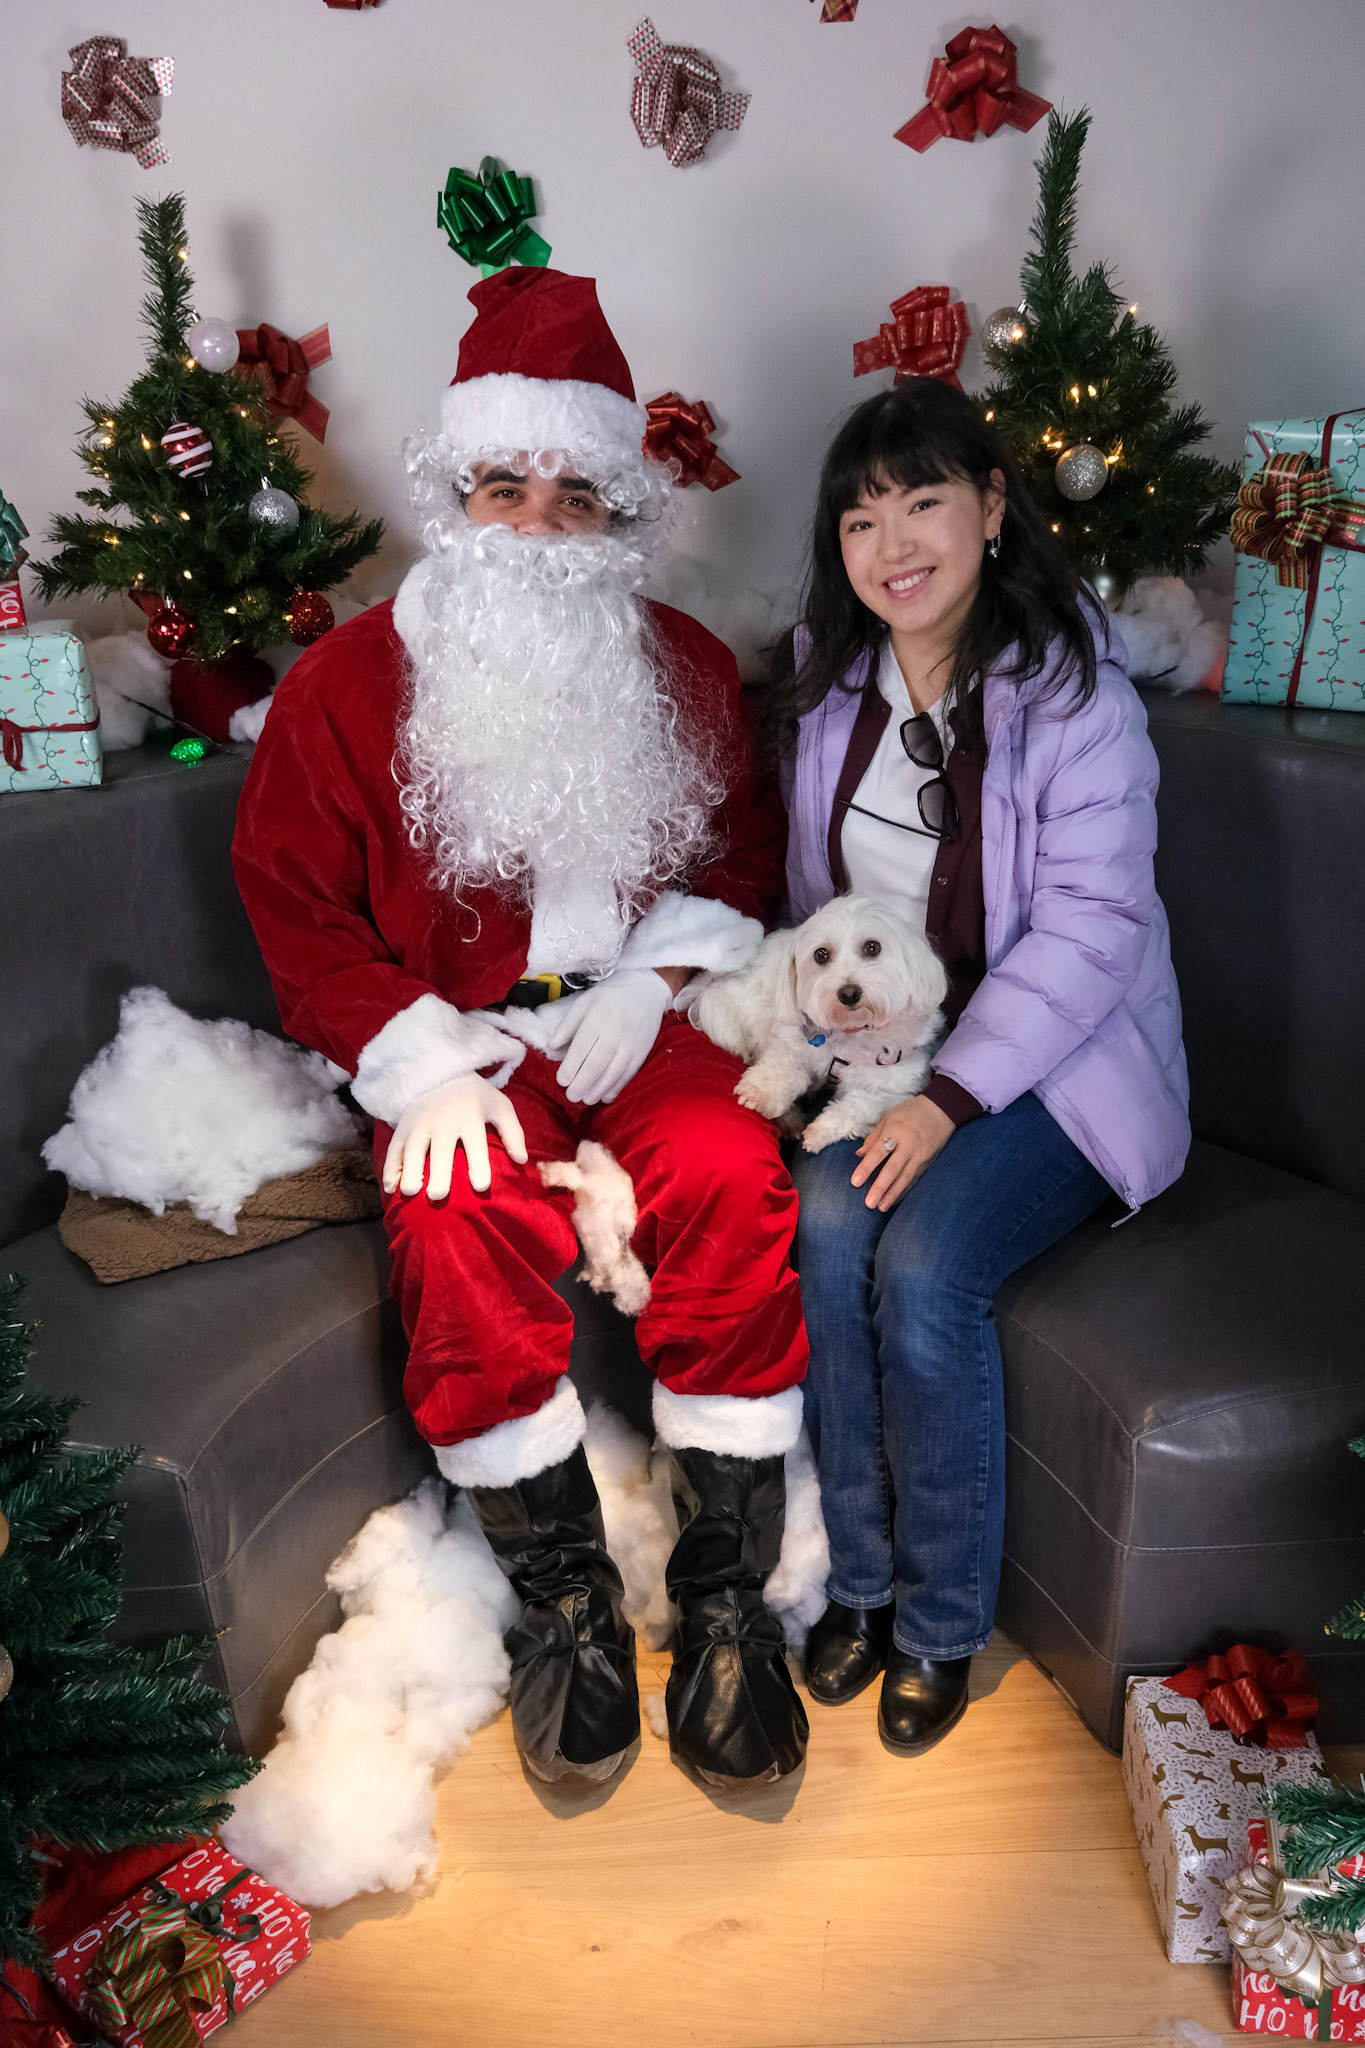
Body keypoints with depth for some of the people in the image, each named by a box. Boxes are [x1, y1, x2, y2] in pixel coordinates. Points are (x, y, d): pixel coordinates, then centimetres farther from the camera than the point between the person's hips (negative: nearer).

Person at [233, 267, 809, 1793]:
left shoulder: (685, 668, 10)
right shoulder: (347, 681, 2)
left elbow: (739, 856, 15)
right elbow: (297, 909, 2)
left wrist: (650, 983, -4)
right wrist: (423, 1063, -13)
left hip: (635, 1020, 2)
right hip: (456, 1037, -1)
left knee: (731, 1175, -28)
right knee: (460, 1218, -31)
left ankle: (726, 1596, -13)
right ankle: (560, 1597, -9)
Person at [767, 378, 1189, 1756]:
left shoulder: (1073, 685, -12)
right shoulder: (828, 675, 6)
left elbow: (1090, 925, -17)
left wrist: (950, 1096, -24)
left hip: (1053, 1057, -4)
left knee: (923, 1267, -27)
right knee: (824, 1225, -25)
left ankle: (944, 1619, -1)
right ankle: (860, 1576, -3)